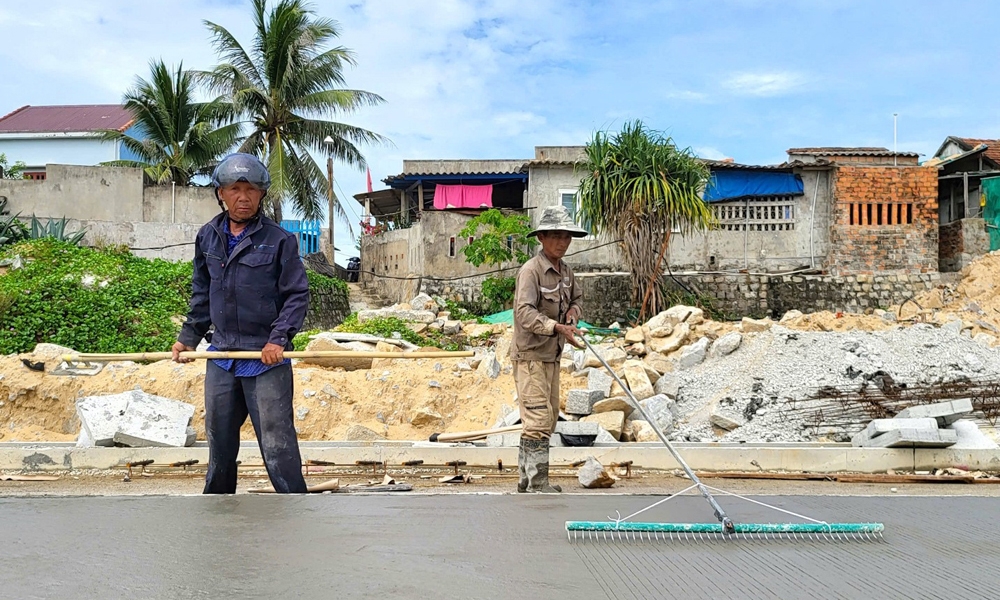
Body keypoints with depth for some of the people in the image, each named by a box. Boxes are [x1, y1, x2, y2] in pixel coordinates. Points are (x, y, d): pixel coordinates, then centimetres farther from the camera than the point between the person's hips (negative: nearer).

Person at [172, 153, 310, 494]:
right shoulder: (208, 237, 8)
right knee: (219, 441, 17)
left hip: (267, 360, -5)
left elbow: (298, 295, -5)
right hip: (221, 357, 5)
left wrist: (279, 338, -16)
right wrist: (188, 337, 15)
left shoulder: (278, 240, -6)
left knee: (277, 443, -5)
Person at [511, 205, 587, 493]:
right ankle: (537, 485, -6)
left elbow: (577, 297, 27)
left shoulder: (565, 271, 10)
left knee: (548, 420, 14)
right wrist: (557, 327, -39)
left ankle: (526, 480, 23)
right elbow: (525, 312, -27)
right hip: (530, 356, -9)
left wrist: (573, 310, 3)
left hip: (552, 356, 9)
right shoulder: (531, 270, -16)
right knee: (538, 420, -11)